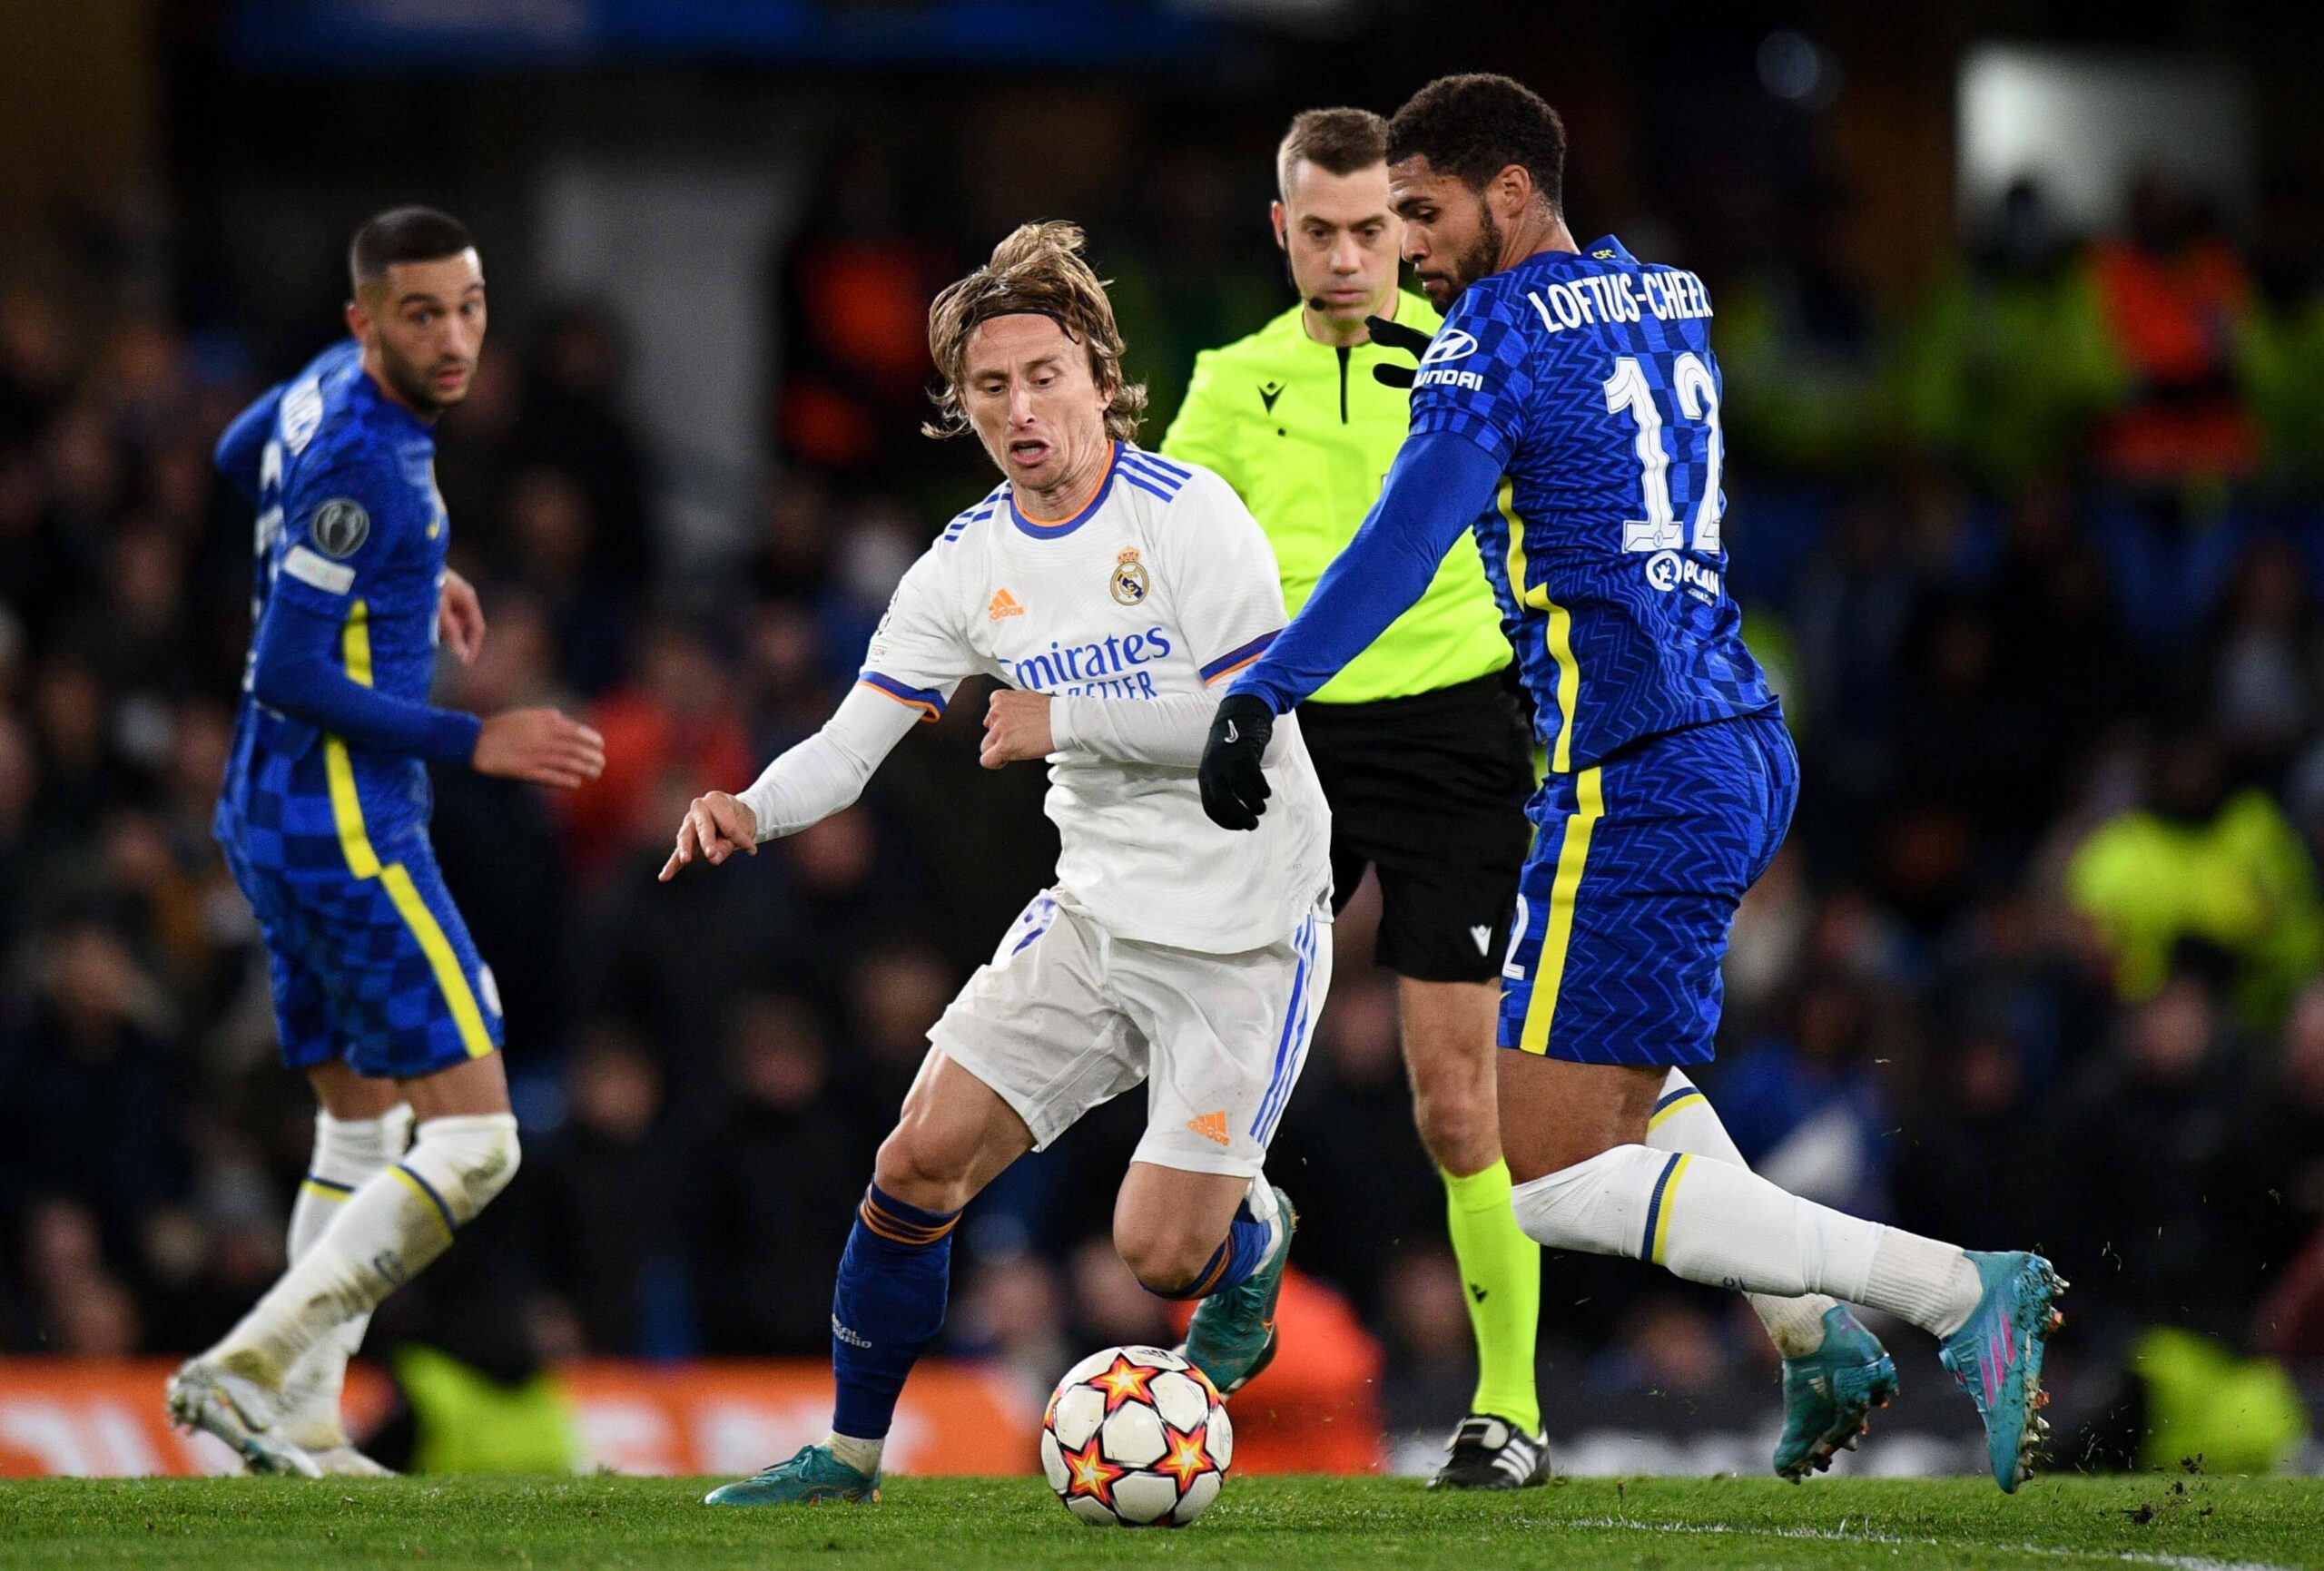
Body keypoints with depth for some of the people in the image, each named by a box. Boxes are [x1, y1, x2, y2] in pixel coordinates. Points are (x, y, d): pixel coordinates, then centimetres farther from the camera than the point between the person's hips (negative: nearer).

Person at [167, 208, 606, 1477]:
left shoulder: (337, 382, 7)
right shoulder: (361, 465, -21)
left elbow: (239, 455, 30)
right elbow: (296, 679, -22)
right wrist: (476, 744, -18)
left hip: (273, 824, 10)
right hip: (346, 833, -10)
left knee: (360, 1133, 17)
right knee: (472, 1140, -11)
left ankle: (303, 1422, 14)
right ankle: (249, 1367, -17)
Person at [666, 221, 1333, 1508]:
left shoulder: (1185, 515, -14)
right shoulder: (969, 565, 3)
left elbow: (1254, 720, -18)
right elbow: (856, 739, 0)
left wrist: (1064, 723, -22)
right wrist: (751, 811, -20)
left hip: (1246, 932, -5)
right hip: (1099, 911, 5)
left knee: (1161, 1252, -11)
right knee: (920, 1158, -7)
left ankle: (1250, 1239, 27)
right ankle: (850, 1453, 9)